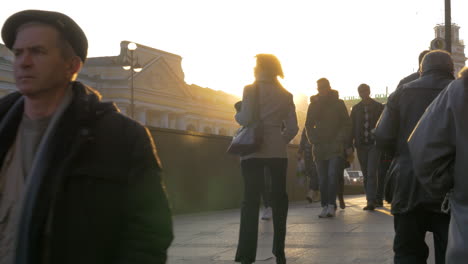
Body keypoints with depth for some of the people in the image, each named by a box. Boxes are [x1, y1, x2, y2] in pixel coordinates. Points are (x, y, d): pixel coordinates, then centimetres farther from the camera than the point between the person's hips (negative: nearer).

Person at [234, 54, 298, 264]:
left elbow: (246, 119, -12)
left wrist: (237, 114, 9)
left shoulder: (251, 89, -2)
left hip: (253, 150, -3)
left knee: (251, 200, -3)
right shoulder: (285, 95, 10)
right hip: (277, 151, 3)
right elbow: (292, 127, 5)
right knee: (278, 199, 8)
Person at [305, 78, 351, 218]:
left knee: (333, 175, -15)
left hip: (335, 147, -2)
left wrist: (341, 141, -6)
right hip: (319, 147, 3)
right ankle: (325, 206, 4)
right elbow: (309, 126, 15)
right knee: (322, 179, 0)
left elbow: (347, 124, 6)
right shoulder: (313, 105, 12)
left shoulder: (338, 104, 7)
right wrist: (314, 141, 1)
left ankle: (331, 205, -17)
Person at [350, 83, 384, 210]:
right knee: (366, 175, 6)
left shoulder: (379, 107, 4)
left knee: (371, 173, -15)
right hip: (361, 145, 4)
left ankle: (371, 201, -19)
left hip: (374, 144, -4)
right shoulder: (356, 109, 11)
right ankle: (376, 200, 14)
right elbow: (352, 127, 10)